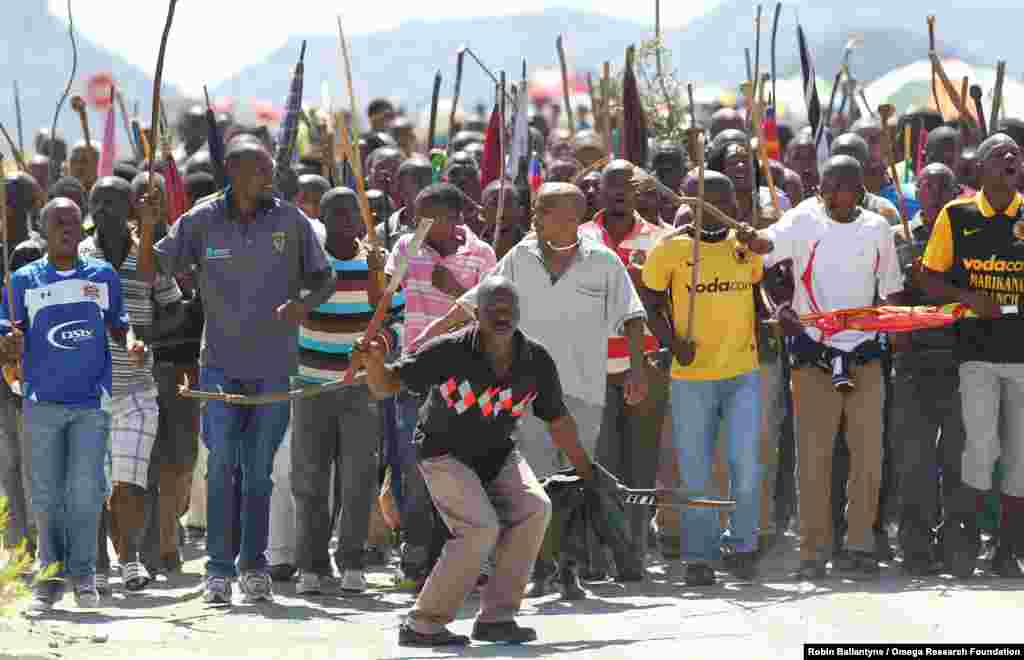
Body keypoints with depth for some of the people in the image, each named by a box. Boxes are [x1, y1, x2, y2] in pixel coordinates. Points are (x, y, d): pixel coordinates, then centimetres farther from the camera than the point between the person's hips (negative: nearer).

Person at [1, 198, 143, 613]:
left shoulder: (103, 276, 6)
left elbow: (118, 325, 16)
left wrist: (131, 344, -6)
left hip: (92, 403, 0)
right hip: (43, 402, 0)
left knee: (85, 489, -6)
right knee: (46, 494, 1)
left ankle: (83, 573, 2)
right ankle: (51, 574, 9)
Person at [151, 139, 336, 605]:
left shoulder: (290, 221, 0)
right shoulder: (202, 221, -2)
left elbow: (324, 278, 6)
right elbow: (155, 269, 3)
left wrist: (304, 304, -15)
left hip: (274, 365, 1)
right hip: (221, 362, -1)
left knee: (259, 470, 9)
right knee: (222, 466, -5)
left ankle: (254, 566, 18)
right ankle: (219, 570, 0)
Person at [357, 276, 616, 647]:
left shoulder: (537, 361, -11)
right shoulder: (450, 352, -23)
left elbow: (557, 420, 4)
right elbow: (385, 386, -18)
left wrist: (587, 472, 10)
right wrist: (374, 362, -40)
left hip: (497, 453, 5)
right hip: (444, 453, -5)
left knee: (534, 508, -18)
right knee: (481, 528, -23)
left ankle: (496, 617, -7)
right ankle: (422, 624, -12)